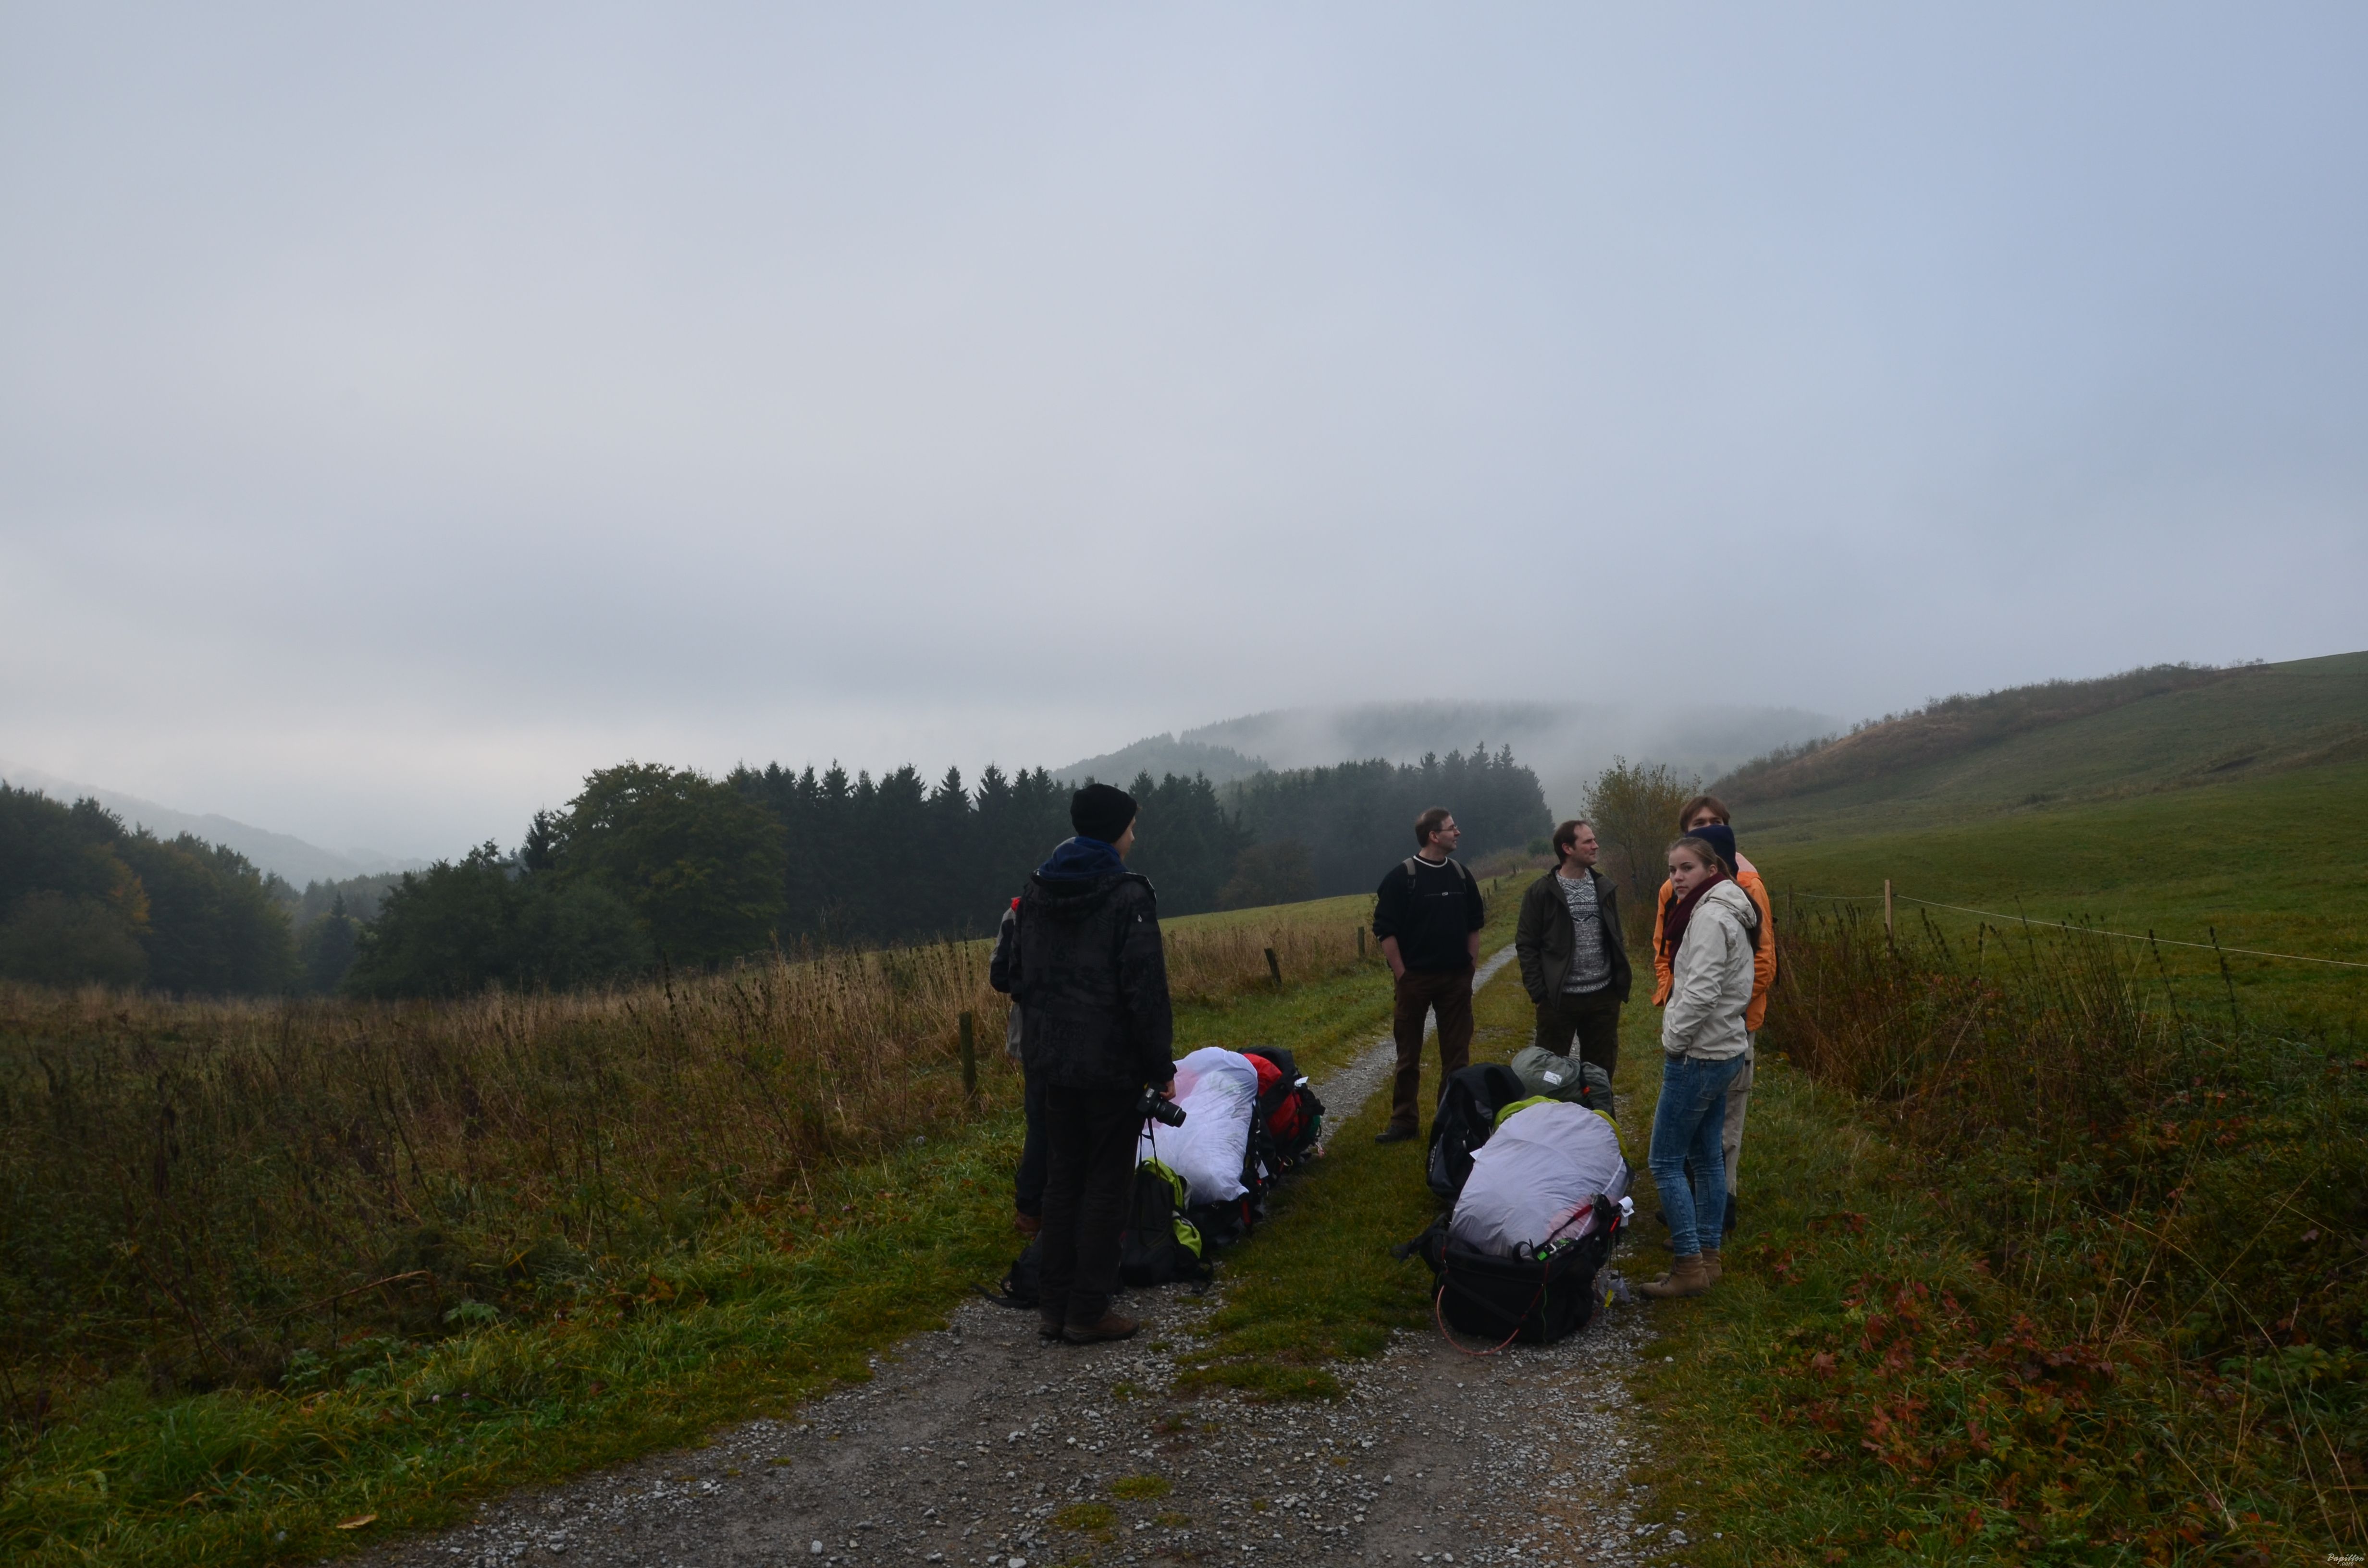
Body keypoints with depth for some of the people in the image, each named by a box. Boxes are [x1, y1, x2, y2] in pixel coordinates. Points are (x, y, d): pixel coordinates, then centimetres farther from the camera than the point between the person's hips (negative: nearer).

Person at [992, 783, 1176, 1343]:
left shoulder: (1037, 890, 8)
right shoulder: (1127, 895, -14)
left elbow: (1019, 976, 12)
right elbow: (1146, 990, -16)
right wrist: (1161, 1067, -9)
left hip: (1053, 1059, 7)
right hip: (1112, 1063, -7)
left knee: (1061, 1180, 15)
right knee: (1105, 1184, 3)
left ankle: (1053, 1306, 19)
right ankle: (1088, 1312, 7)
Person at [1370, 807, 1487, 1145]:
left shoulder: (1461, 875, 7)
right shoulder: (1402, 876, -8)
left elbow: (1475, 923, 16)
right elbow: (1386, 929, -8)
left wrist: (1470, 965, 8)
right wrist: (1401, 974, -10)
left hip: (1456, 979, 4)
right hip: (1415, 978, -4)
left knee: (1457, 1053, 7)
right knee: (1409, 1054, 5)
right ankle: (1403, 1121, 14)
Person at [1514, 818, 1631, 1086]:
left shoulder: (1605, 887, 7)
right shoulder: (1542, 891, -7)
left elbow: (1616, 939, 15)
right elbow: (1526, 945, -5)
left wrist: (1620, 982, 8)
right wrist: (1538, 992, -11)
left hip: (1604, 996, 4)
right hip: (1558, 998, -4)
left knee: (1602, 1070, 12)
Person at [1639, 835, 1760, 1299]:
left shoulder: (1709, 916, -18)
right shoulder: (1728, 912, 13)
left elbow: (1702, 992, -26)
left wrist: (1674, 1042, -14)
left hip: (1698, 1057, -10)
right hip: (1725, 1051, 10)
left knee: (1665, 1161, -5)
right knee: (1705, 1157, 16)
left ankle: (1689, 1268, -2)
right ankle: (1707, 1255, 23)